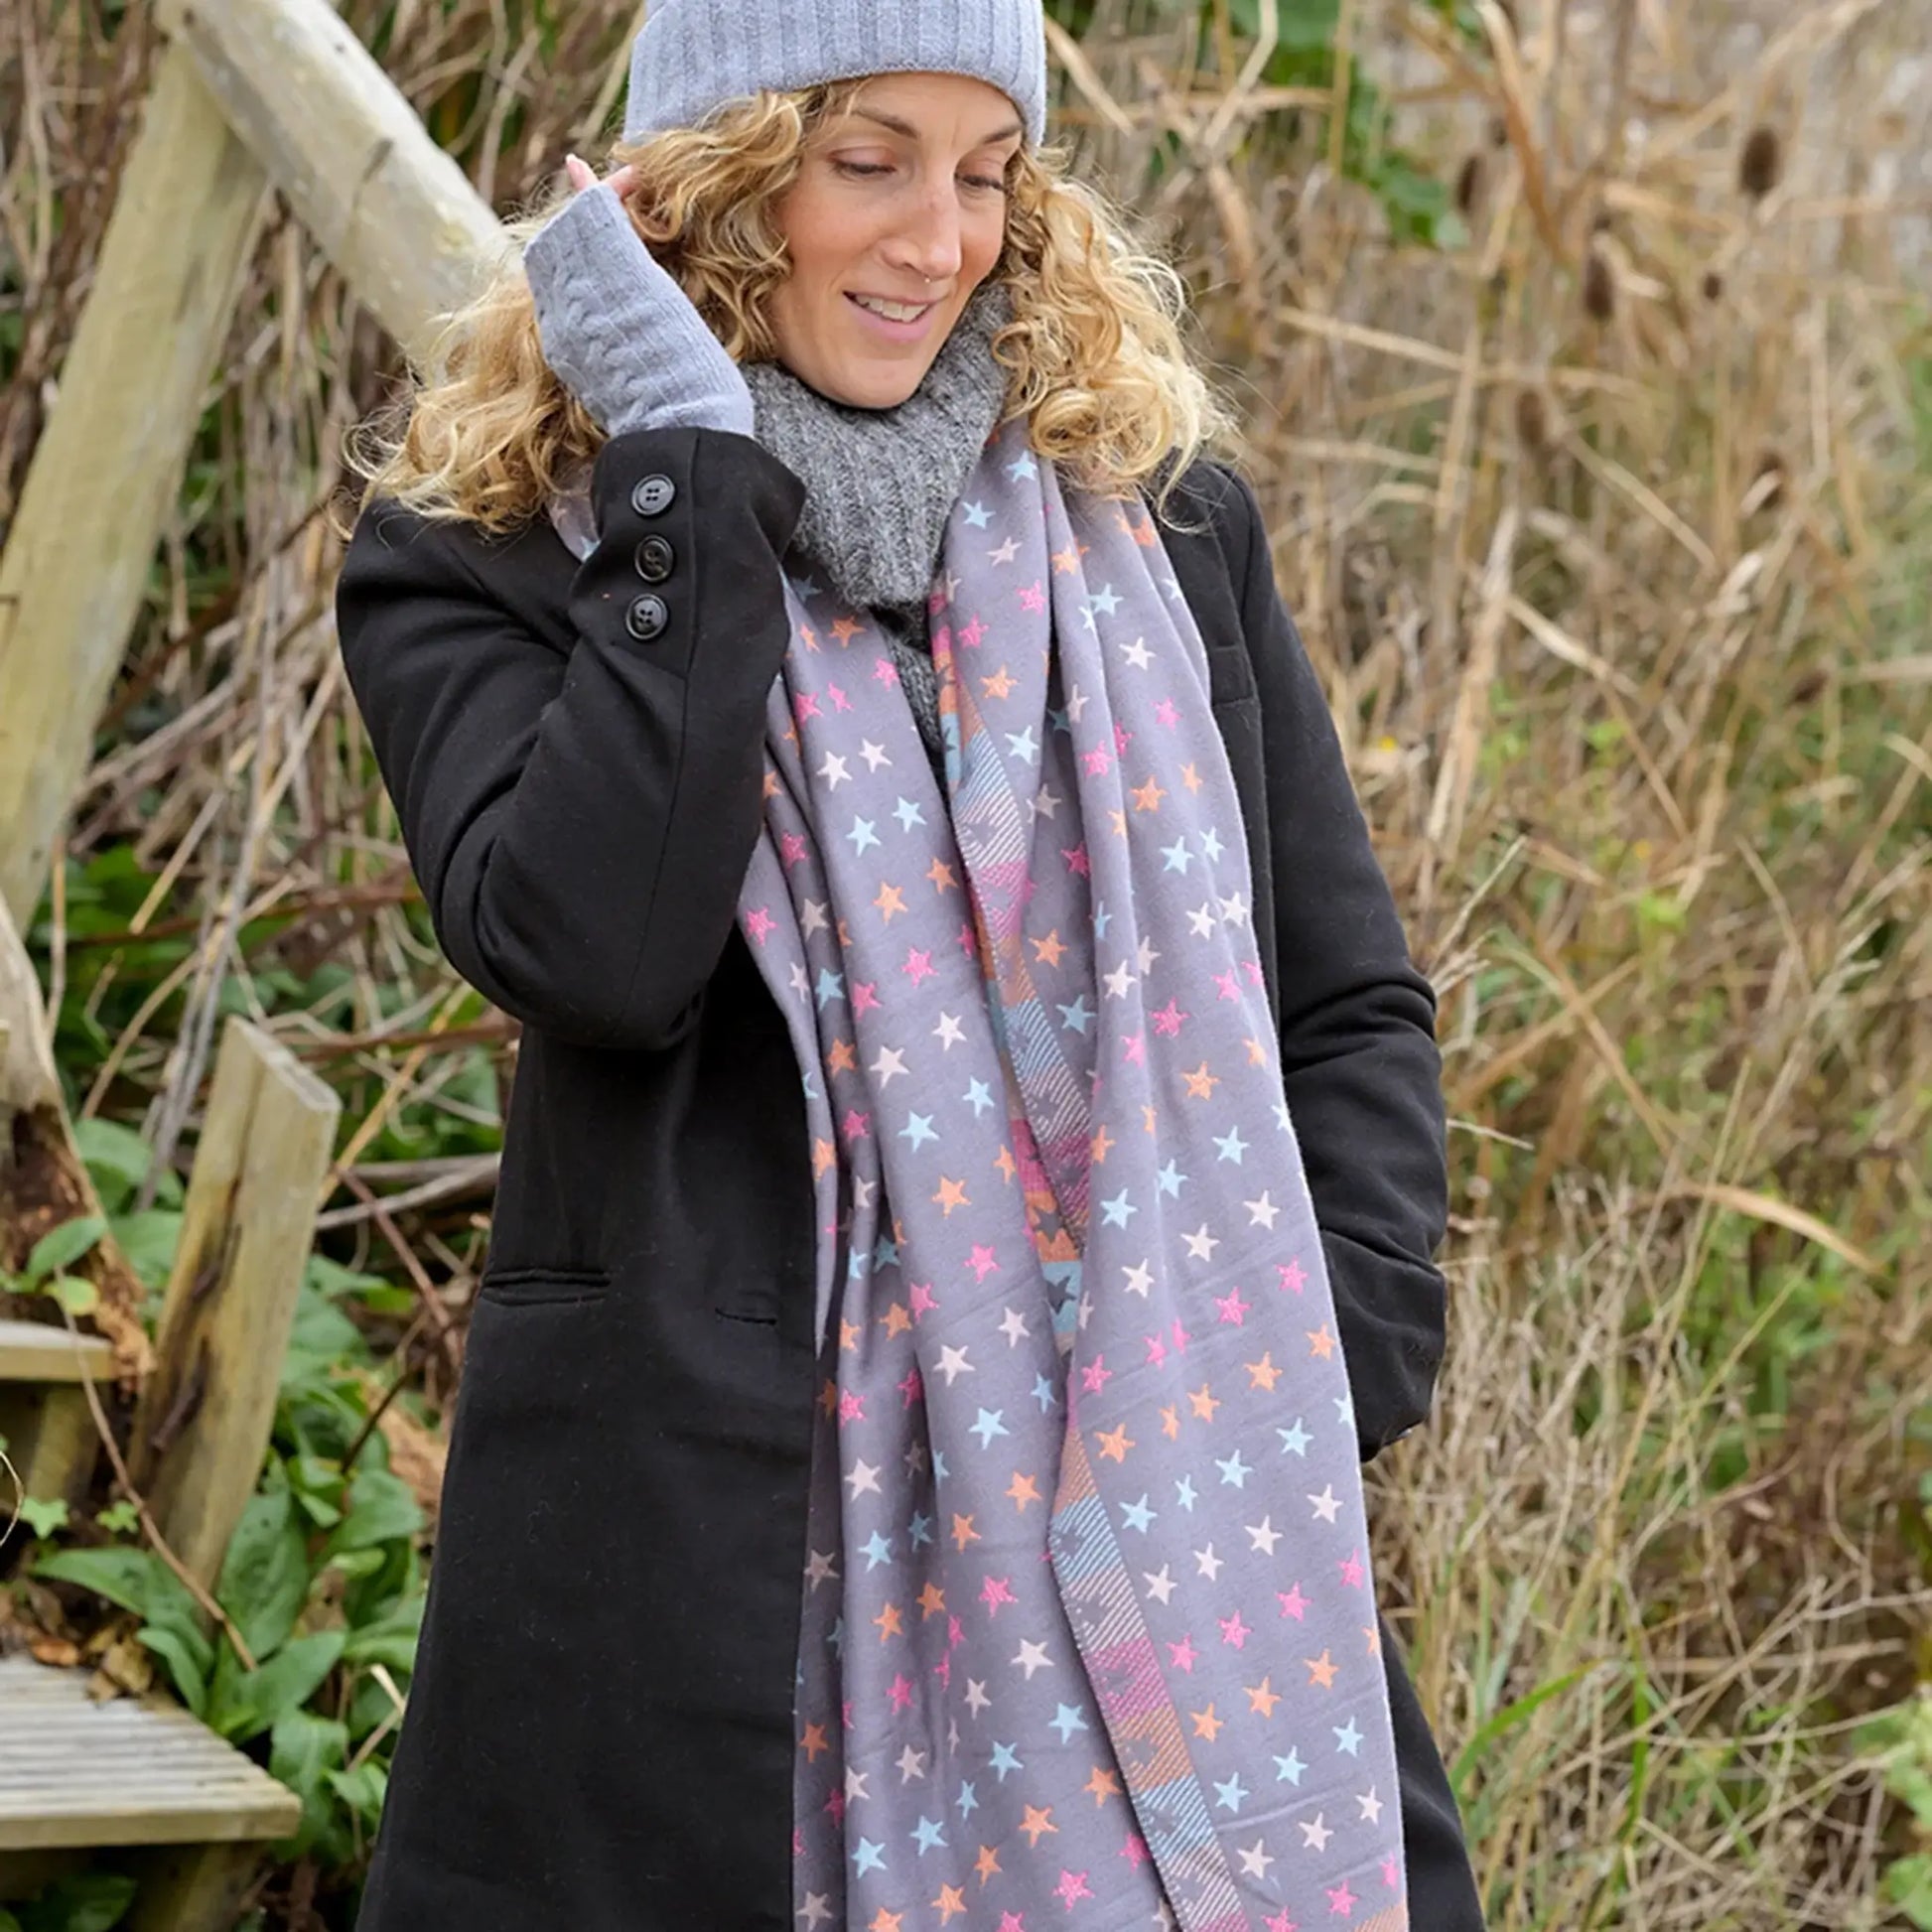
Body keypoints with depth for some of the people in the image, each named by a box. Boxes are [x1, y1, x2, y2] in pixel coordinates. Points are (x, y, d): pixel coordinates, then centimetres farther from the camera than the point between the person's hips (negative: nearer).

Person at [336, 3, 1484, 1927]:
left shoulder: (1158, 518, 12)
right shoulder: (486, 561, 2)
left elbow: (1350, 1005, 14)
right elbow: (591, 955, -16)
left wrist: (1329, 1373, -1)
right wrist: (692, 483, -11)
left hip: (1158, 1519, 3)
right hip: (706, 1536, -2)